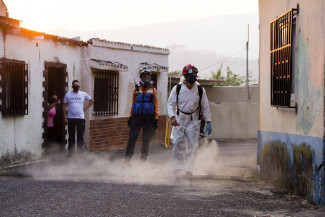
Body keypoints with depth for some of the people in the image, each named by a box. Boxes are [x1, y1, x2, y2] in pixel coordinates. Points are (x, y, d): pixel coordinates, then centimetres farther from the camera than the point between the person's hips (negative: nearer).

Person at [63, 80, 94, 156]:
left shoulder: (83, 94, 5)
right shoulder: (68, 94, 2)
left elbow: (91, 101, 18)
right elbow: (64, 106, 2)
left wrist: (85, 108, 5)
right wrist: (65, 118, -5)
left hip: (81, 118, 1)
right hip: (71, 118, -1)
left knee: (80, 136, 3)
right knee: (71, 136, 5)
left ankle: (80, 152, 9)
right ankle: (70, 152, 11)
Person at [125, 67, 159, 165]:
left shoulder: (153, 90, 8)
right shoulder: (136, 89, 11)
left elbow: (156, 105, 6)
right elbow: (133, 103, 15)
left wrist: (156, 119, -2)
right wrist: (130, 117, 10)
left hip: (148, 117, 0)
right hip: (137, 116, 0)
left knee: (146, 139, 2)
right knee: (132, 138, -5)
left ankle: (143, 159, 10)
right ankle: (127, 159, -4)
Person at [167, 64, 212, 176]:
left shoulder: (200, 90, 0)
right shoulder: (177, 89, -3)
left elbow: (205, 107, 6)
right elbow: (170, 104, 1)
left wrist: (208, 122, 2)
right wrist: (172, 117, -15)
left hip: (193, 121, 0)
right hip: (179, 120, 0)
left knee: (192, 145, -6)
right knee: (178, 144, -1)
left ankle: (188, 169, -1)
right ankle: (179, 168, 13)